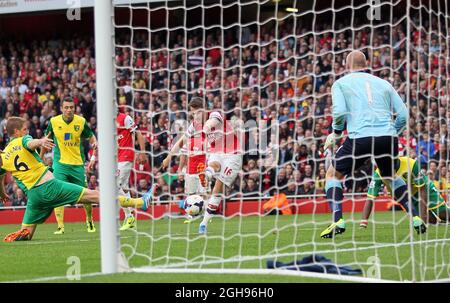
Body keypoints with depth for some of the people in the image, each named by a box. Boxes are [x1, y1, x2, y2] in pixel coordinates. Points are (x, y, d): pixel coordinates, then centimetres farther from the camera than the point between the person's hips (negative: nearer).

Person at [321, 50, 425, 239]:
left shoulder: (340, 83, 13)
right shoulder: (384, 83, 22)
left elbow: (340, 111, -4)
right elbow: (403, 115, 14)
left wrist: (335, 134, 12)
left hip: (359, 137, -3)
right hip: (388, 137, 3)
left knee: (333, 174, 17)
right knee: (391, 177, 30)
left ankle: (337, 221, -2)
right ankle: (415, 218, 19)